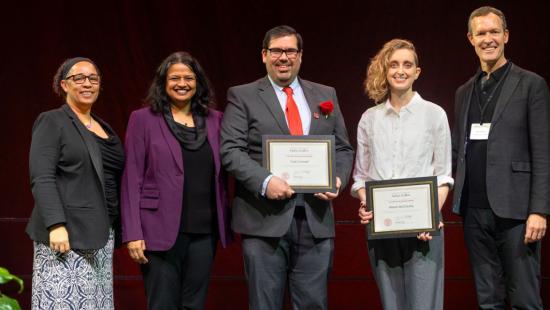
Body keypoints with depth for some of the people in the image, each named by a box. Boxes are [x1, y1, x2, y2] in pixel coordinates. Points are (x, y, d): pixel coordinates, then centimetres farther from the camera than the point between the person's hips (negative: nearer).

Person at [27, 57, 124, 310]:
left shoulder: (105, 128, 18)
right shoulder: (51, 122, -2)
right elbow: (41, 179, -12)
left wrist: (116, 229, 11)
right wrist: (56, 225, -22)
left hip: (101, 234, 6)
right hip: (66, 232, -6)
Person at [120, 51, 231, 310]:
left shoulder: (215, 120, 10)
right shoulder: (143, 119, 0)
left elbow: (221, 175, 12)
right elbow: (132, 179, -3)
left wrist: (225, 223, 1)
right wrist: (133, 233, -9)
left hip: (204, 231, 3)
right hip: (161, 230, -3)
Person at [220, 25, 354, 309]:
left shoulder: (325, 95, 15)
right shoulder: (243, 96, 4)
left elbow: (343, 148, 15)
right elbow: (231, 151, -5)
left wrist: (338, 179, -5)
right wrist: (265, 181, -20)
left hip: (316, 219, 3)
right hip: (264, 219, -3)